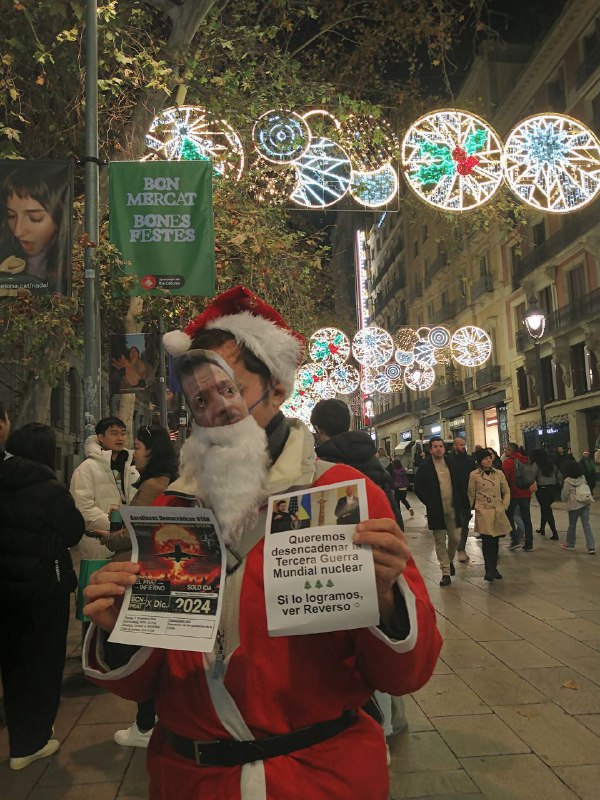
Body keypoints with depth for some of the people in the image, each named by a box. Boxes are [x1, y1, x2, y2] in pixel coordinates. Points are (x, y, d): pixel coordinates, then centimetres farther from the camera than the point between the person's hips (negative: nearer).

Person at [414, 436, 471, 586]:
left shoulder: (451, 463, 5)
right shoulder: (425, 467, -5)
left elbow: (461, 485, 8)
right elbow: (418, 487, -4)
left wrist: (465, 505, 4)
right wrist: (429, 502, -8)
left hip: (453, 509, 3)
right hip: (436, 510, -3)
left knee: (455, 538, 7)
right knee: (440, 542, 3)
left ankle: (450, 560, 36)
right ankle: (445, 572, 11)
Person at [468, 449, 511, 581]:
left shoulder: (499, 473, 6)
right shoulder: (474, 475, -2)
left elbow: (506, 492, 14)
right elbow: (471, 494, 7)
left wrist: (504, 506, 3)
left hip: (498, 513, 3)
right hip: (483, 512, -3)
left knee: (495, 541, 8)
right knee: (487, 540, -9)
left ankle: (493, 568, 21)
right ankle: (489, 570, -1)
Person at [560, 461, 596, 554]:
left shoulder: (568, 482, -14)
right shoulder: (583, 478, 1)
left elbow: (564, 495, -5)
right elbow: (588, 490, 8)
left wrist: (565, 500, 14)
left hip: (574, 506, -4)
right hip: (586, 504, 4)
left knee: (572, 525, 12)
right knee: (586, 525, 3)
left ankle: (570, 544, 26)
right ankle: (591, 547, -2)